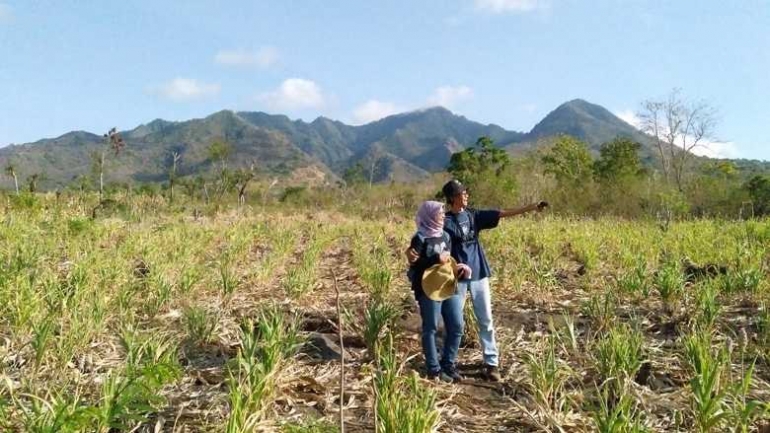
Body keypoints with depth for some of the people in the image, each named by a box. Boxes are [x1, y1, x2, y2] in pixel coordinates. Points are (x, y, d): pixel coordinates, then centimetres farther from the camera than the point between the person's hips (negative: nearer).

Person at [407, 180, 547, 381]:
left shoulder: (474, 215, 6)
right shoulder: (444, 221, -7)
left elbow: (502, 214, 4)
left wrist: (531, 207, -2)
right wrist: (410, 251, -37)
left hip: (478, 273, 4)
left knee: (485, 319, 6)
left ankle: (492, 362, 13)